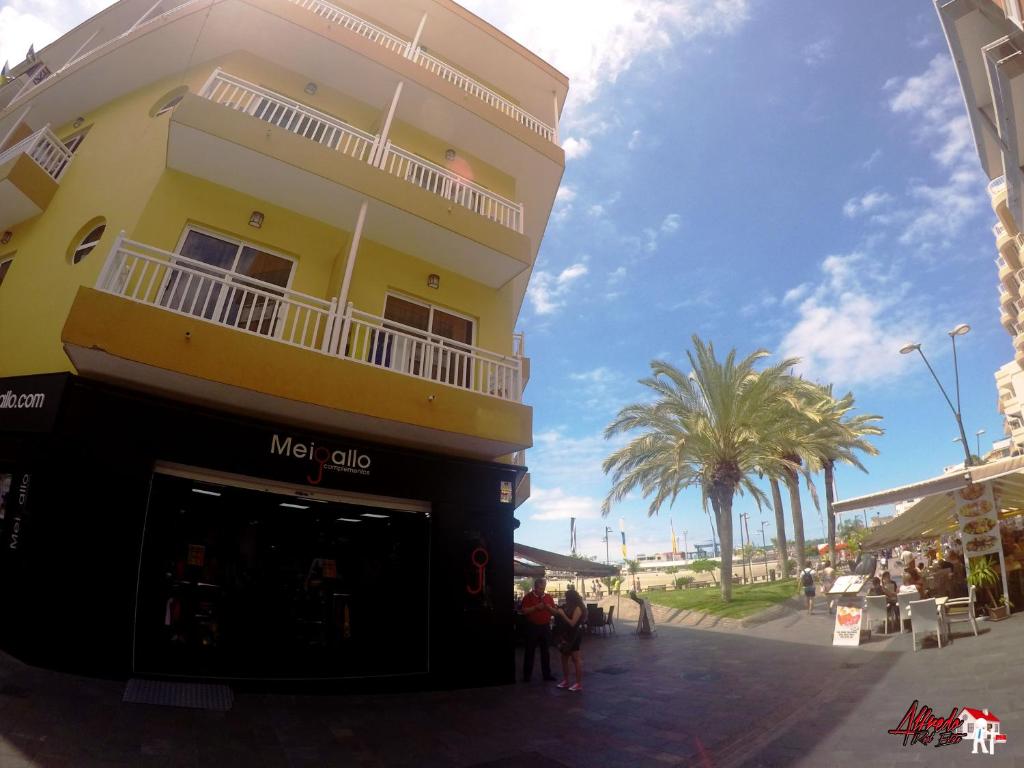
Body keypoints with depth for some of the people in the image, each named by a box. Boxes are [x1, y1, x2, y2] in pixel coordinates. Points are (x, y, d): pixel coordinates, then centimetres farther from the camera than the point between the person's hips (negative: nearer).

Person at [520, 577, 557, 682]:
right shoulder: (528, 597, -4)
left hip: (545, 627, 3)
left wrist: (549, 607, -11)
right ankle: (526, 675, 10)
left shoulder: (548, 597, 7)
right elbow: (524, 611, -12)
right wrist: (536, 607, -22)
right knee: (530, 651, 3)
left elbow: (555, 612, 9)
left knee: (546, 651, 9)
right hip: (532, 627, -3)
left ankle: (547, 674, 17)